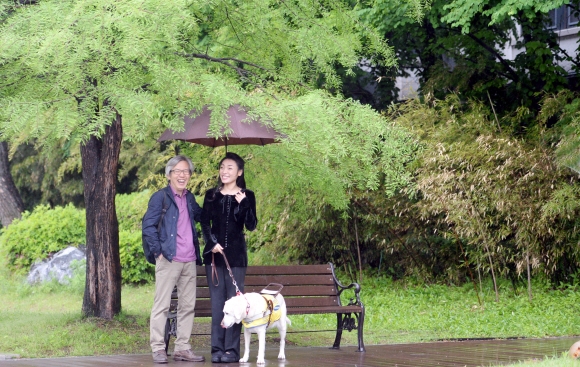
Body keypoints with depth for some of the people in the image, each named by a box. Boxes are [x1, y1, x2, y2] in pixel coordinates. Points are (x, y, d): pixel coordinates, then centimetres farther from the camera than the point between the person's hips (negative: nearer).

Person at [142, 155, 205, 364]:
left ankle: (182, 348, 15)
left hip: (189, 261, 7)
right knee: (162, 305, -3)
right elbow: (148, 226, -8)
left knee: (188, 305, 8)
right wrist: (158, 251, -12)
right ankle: (158, 349, 0)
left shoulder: (189, 198, 15)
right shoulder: (160, 197, -4)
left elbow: (200, 216, 29)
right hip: (169, 260, -7)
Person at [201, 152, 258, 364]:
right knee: (217, 301, 1)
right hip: (214, 253, 2)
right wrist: (212, 243, -9)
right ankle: (217, 348, 2)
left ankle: (232, 349, -2)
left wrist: (243, 204, -16)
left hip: (236, 254, -2)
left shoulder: (246, 196, 4)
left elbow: (251, 226, -3)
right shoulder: (212, 195, 9)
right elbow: (205, 223, 6)